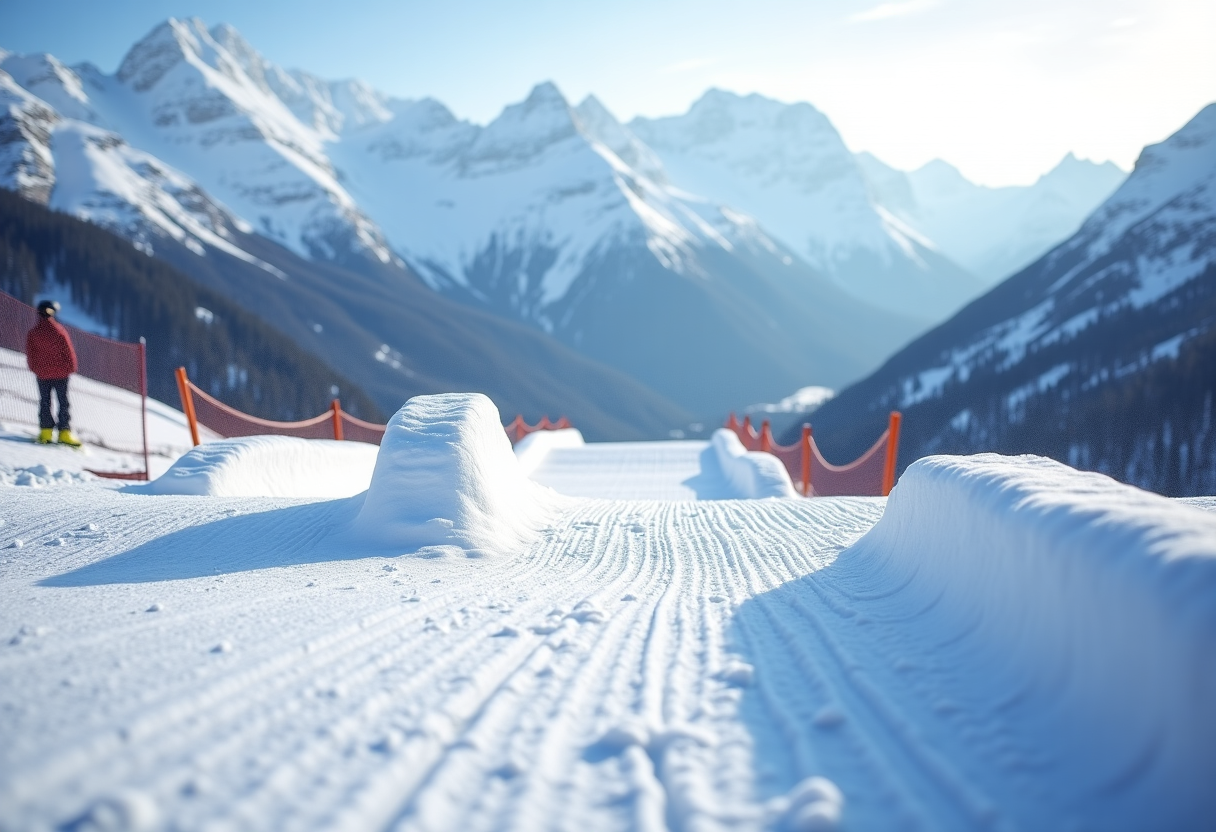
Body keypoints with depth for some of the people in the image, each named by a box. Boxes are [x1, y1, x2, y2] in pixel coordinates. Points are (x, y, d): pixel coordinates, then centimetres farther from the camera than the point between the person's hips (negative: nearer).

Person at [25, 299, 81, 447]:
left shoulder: (33, 333, -5)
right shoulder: (58, 330, -11)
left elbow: (30, 355, 3)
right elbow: (68, 352, -7)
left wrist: (35, 369, 17)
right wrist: (71, 368, 5)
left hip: (42, 374, 2)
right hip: (60, 373, -2)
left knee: (44, 402, 11)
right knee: (63, 402, 2)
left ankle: (45, 432, 7)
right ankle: (64, 432, -3)